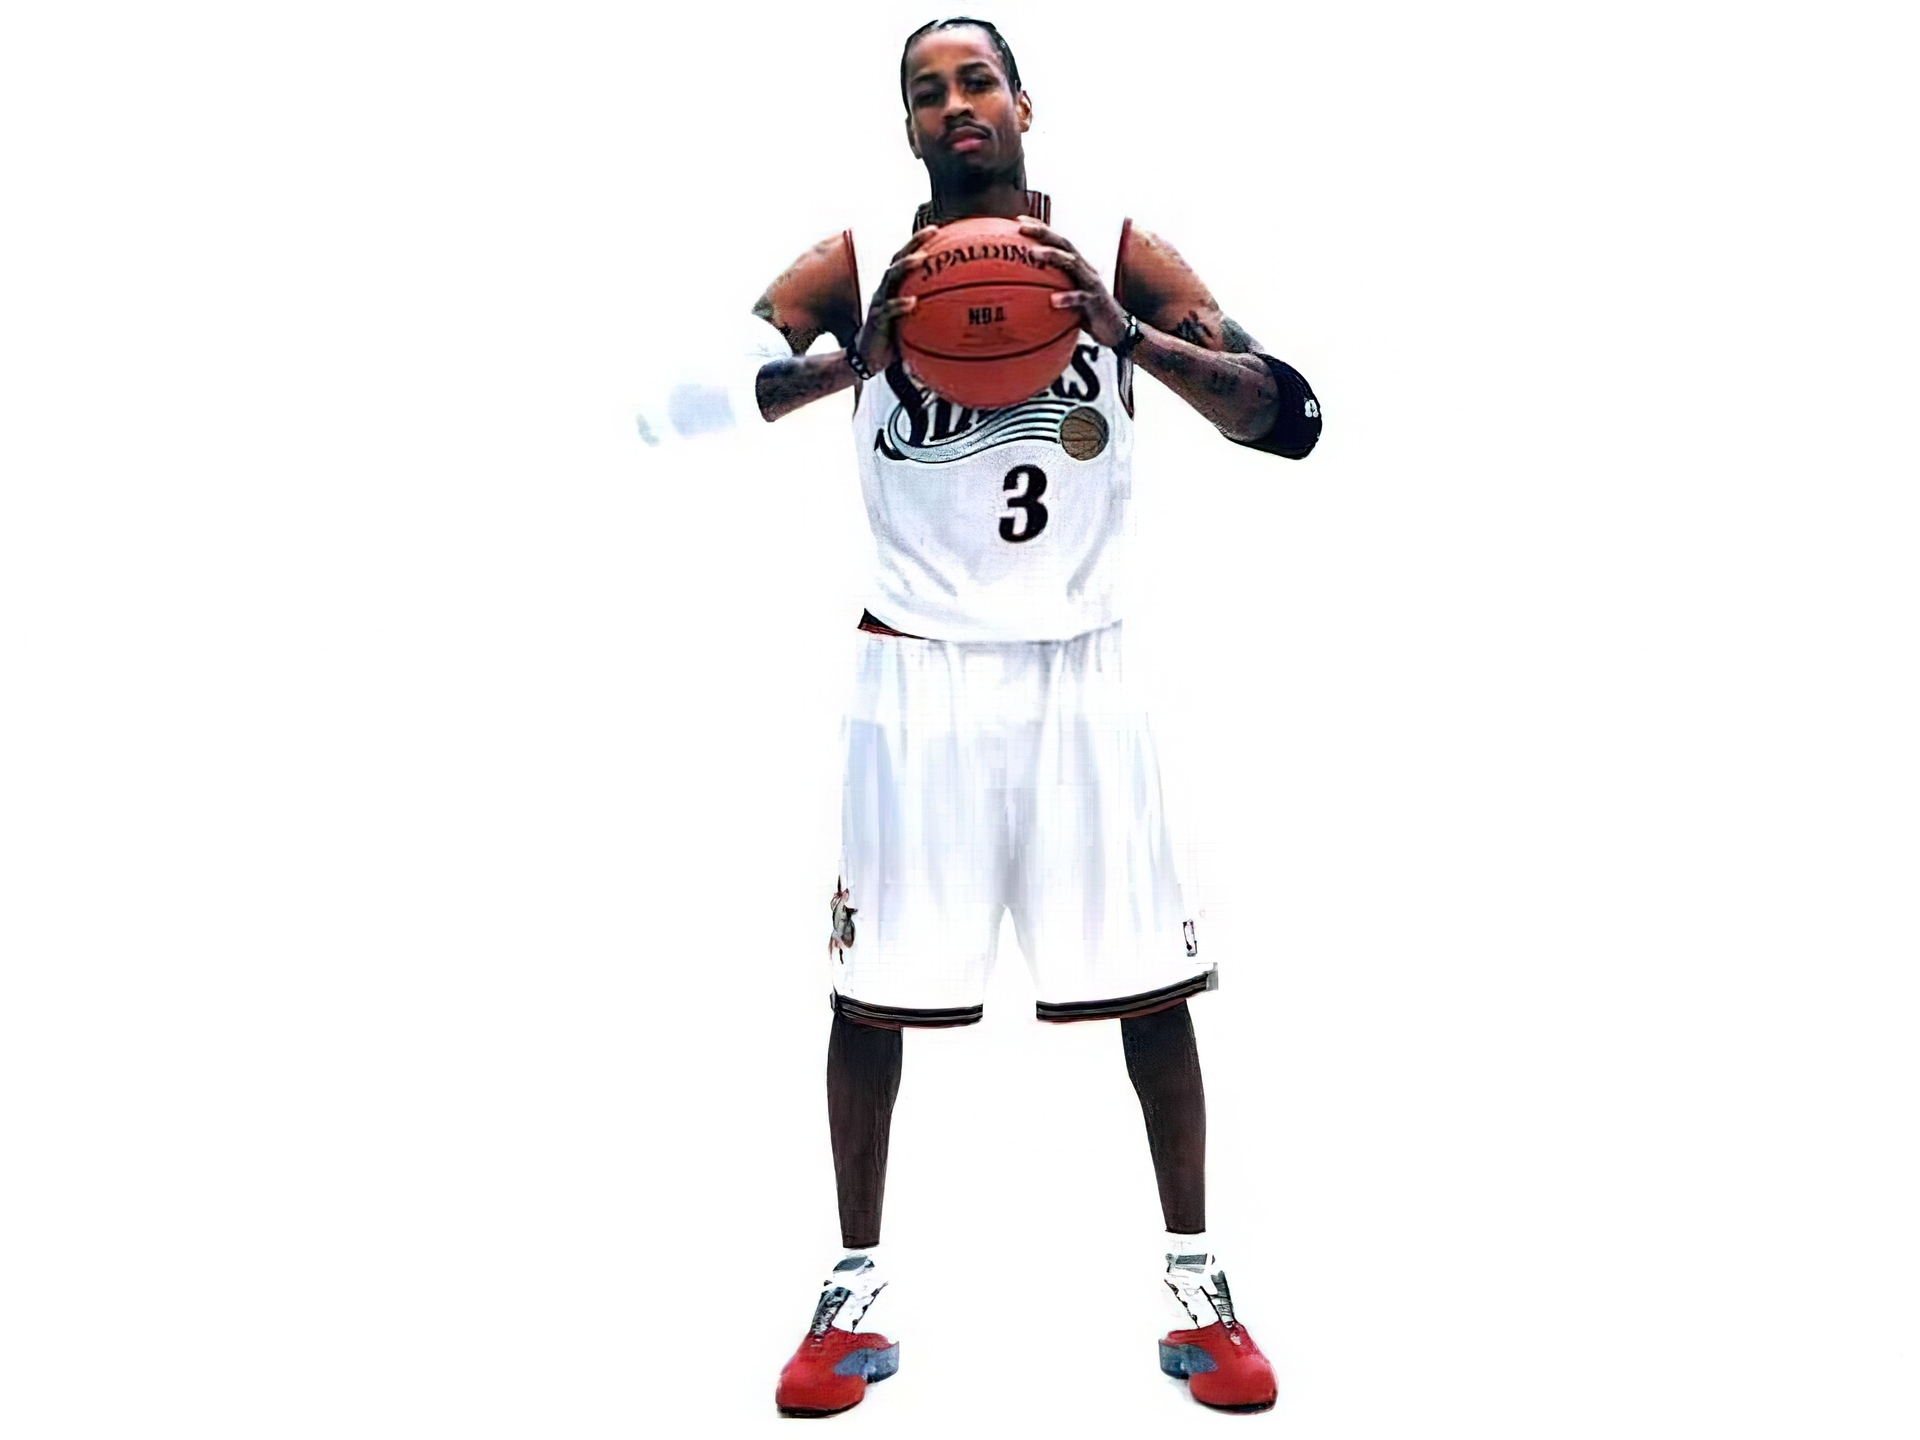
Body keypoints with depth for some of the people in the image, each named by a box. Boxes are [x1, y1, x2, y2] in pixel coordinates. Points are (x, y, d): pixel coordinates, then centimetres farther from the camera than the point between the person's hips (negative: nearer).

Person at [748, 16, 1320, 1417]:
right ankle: (855, 1297, 22)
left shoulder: (1122, 259, 3)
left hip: (1078, 669, 1)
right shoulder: (857, 268, 2)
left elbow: (1291, 416, -5)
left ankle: (1200, 1285, 23)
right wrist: (853, 357, -23)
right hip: (921, 674, 0)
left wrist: (1126, 333, -19)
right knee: (873, 989, 3)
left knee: (1150, 985, 4)